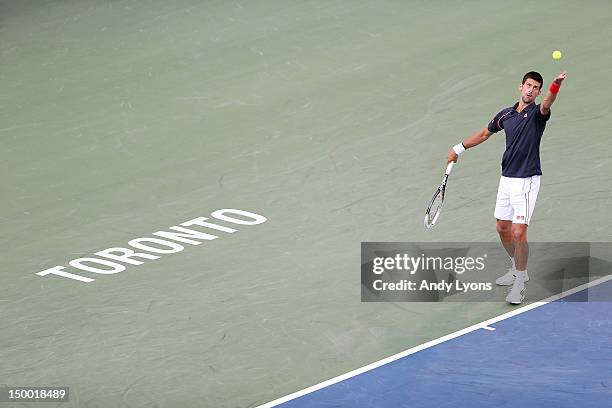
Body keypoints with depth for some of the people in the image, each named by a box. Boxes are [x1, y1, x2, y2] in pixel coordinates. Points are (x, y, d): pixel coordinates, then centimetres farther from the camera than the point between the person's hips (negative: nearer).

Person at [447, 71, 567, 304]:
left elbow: (547, 104, -33)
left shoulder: (537, 114, -8)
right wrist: (459, 148, 27)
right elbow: (485, 133, 25)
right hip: (506, 179, 6)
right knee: (503, 229, 15)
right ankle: (517, 269, 35)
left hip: (527, 181, -6)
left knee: (519, 233, -13)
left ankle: (519, 283, -1)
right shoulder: (506, 114, 9)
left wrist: (556, 85, -54)